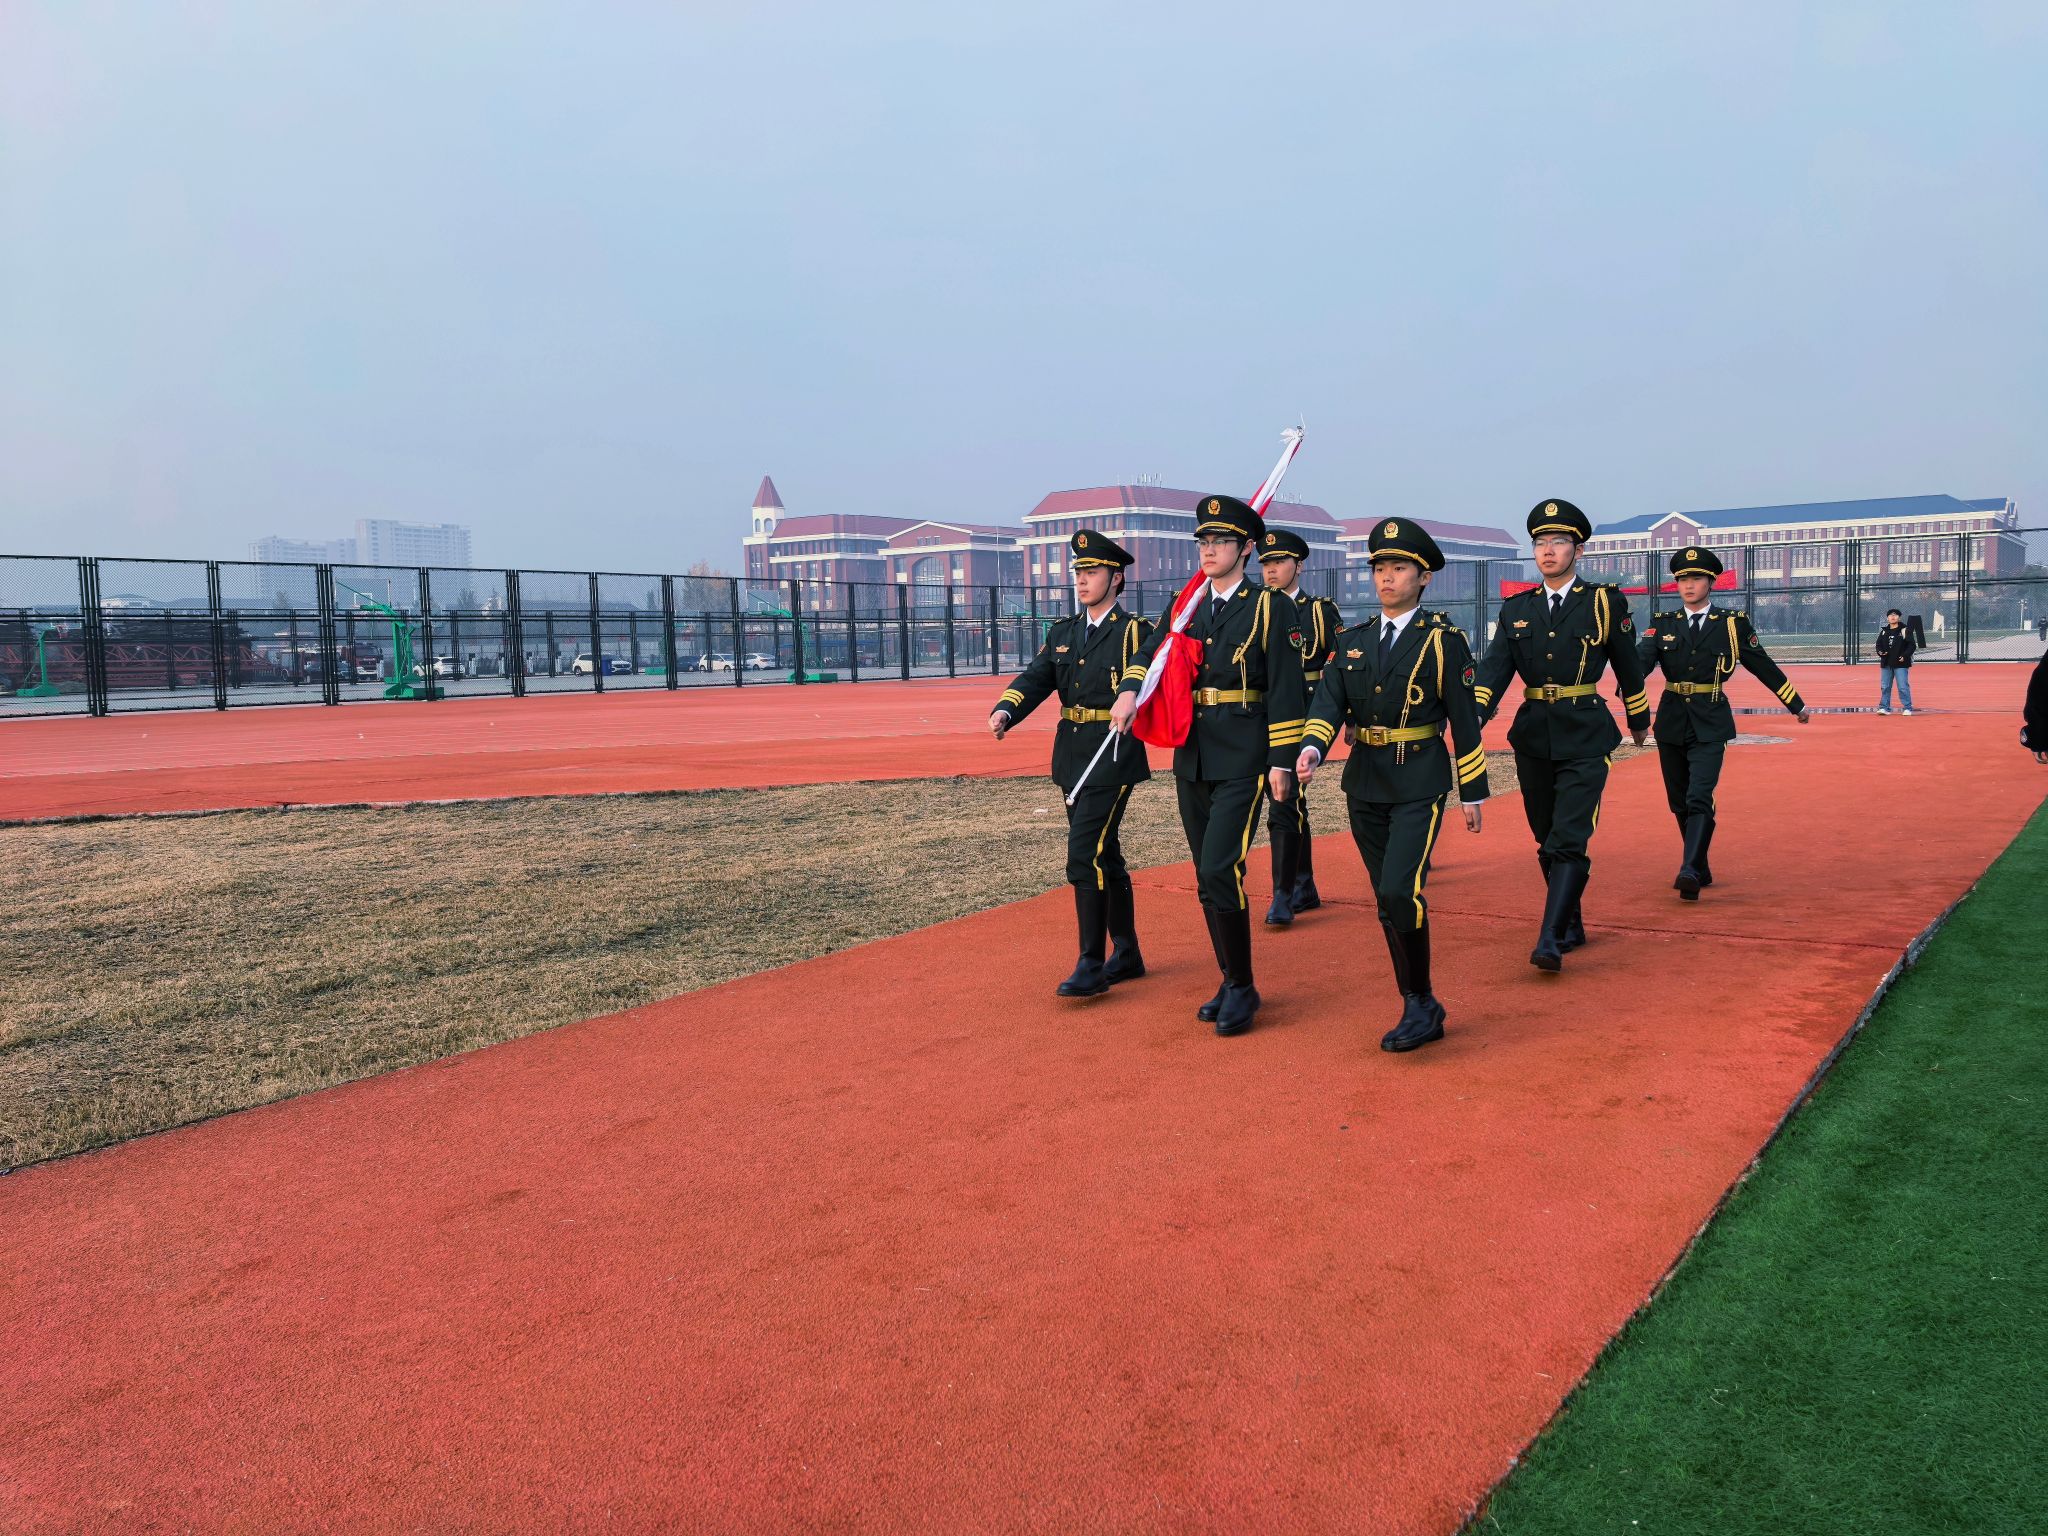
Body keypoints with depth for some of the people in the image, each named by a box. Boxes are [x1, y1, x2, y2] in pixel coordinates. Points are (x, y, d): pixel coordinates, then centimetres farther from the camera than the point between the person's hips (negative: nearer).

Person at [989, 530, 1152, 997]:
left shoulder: (1134, 630, -5)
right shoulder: (1062, 634, 13)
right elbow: (1035, 679, 1)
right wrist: (1004, 711, -18)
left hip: (1114, 757, -7)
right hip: (1072, 757, 7)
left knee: (1085, 855, -13)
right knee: (1104, 855, 15)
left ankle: (1091, 966, -5)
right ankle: (1127, 954, 27)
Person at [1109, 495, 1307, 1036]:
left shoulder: (1271, 608, -4)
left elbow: (1286, 690, -7)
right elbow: (1148, 653, 12)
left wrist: (1282, 760, -11)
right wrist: (1129, 691, -10)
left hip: (1242, 760, -6)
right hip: (1191, 758, 6)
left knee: (1220, 871, -14)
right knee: (1207, 877, 11)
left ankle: (1242, 987, 2)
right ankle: (1231, 983, 24)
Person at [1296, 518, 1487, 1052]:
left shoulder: (1443, 639, -3)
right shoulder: (1352, 641, 9)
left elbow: (1464, 721, -2)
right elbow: (1328, 702, -3)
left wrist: (1473, 792, 0)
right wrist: (1311, 749, -22)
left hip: (1420, 786, -5)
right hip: (1365, 785, 5)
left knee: (1400, 891, -19)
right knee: (1388, 902, 9)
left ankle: (1419, 1002, -1)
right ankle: (1421, 1009, 21)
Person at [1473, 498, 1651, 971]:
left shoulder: (1606, 602, 0)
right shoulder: (1516, 609, 8)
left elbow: (1627, 667, 10)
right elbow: (1495, 668, -3)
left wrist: (1639, 720, 20)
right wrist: (1475, 714, -21)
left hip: (1585, 736, -4)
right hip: (1533, 736, 4)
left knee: (1569, 839, -15)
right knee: (1547, 840, 13)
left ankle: (1550, 941, -19)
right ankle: (1572, 926, 29)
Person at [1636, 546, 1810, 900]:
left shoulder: (1733, 623, 2)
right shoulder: (1662, 623, 6)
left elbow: (1764, 666, 10)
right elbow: (1642, 660, -11)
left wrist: (1796, 705, 14)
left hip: (1710, 725, -3)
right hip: (1672, 722, 3)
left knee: (1699, 799, -18)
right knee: (1680, 803, 11)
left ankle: (1689, 872, -24)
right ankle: (1701, 869, 27)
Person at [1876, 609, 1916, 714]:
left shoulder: (1905, 630, -1)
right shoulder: (1884, 632, 13)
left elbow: (1911, 645, -4)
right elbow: (1879, 644, 18)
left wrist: (1905, 656, -17)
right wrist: (1880, 652, -4)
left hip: (1901, 663, -5)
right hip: (1886, 664, 5)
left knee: (1903, 687, -5)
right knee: (1885, 687, 6)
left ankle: (1907, 708, 1)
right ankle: (1884, 707, 12)